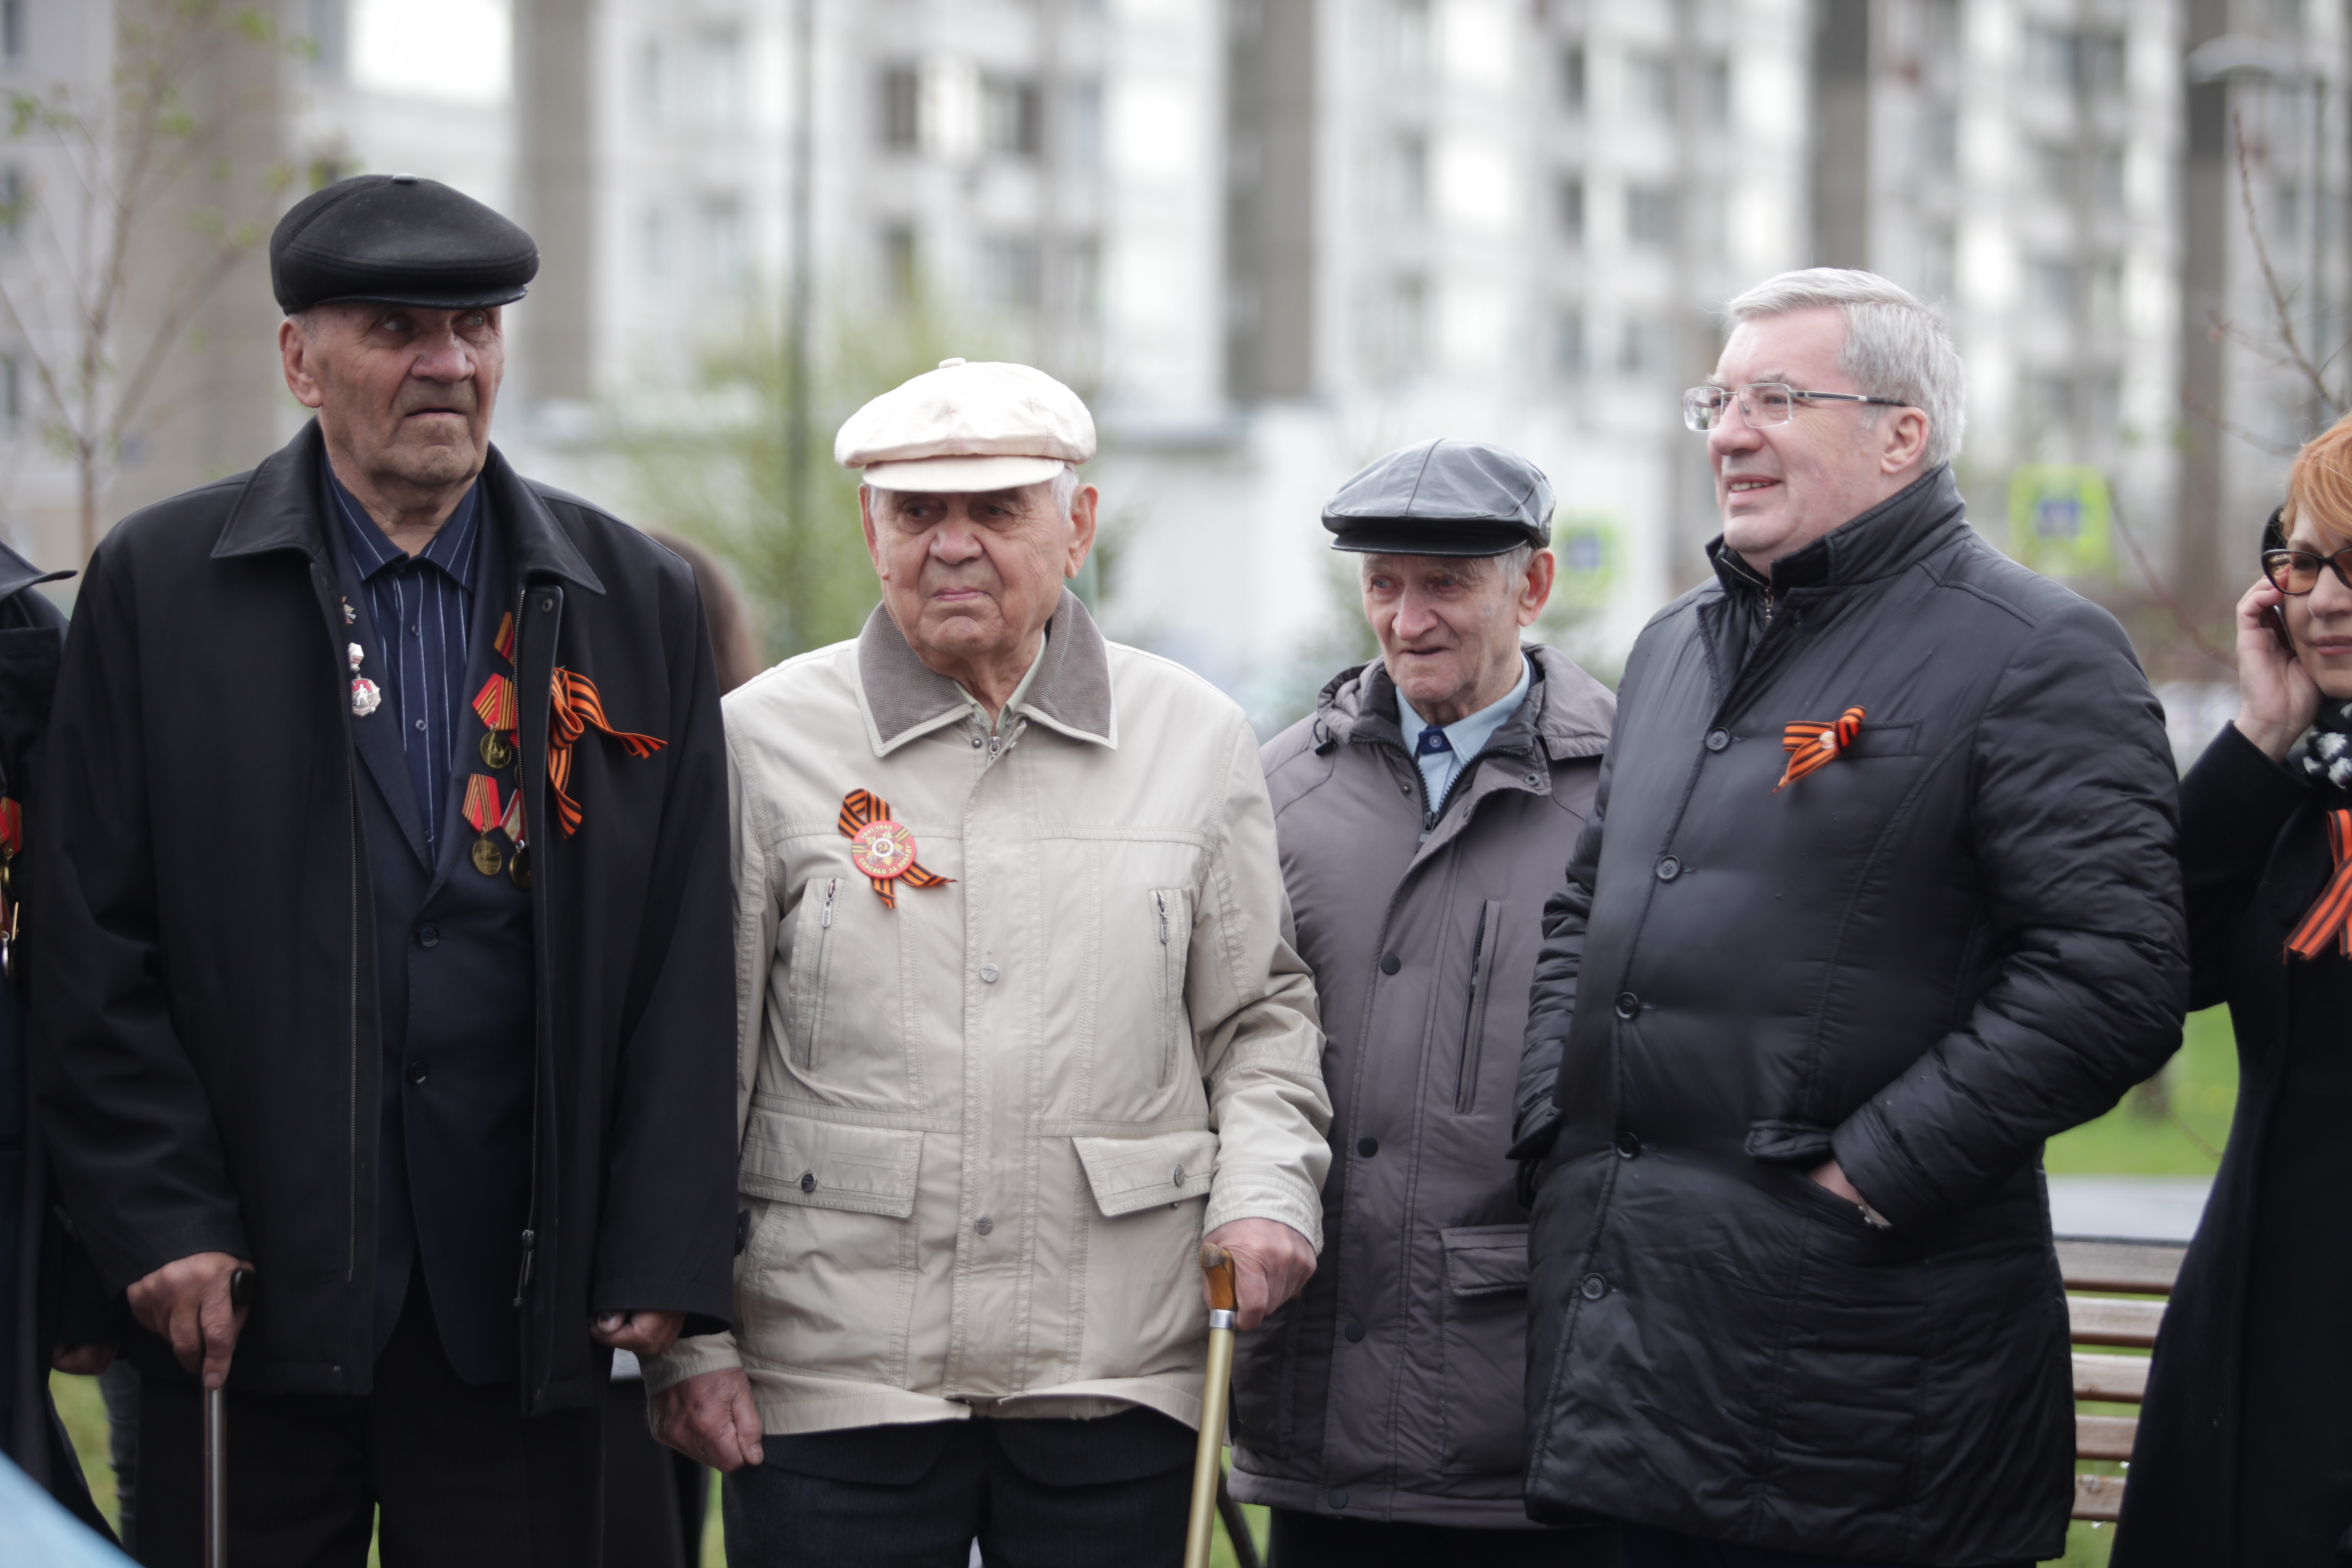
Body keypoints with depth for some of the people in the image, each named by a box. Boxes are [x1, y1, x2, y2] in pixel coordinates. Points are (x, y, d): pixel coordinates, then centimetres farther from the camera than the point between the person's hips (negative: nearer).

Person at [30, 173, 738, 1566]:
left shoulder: (639, 604, 8)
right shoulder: (159, 586, 3)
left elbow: (686, 959, 6)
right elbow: (96, 949, 1)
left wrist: (667, 1257, -1)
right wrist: (160, 1225, -7)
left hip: (520, 1294, 1)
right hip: (246, 1292, -1)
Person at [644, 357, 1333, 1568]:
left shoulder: (1197, 740, 8)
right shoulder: (763, 742, 2)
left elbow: (1259, 1014, 16)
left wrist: (1266, 1191, -3)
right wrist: (684, 1334, 0)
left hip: (1114, 1376, 2)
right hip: (833, 1373, -1)